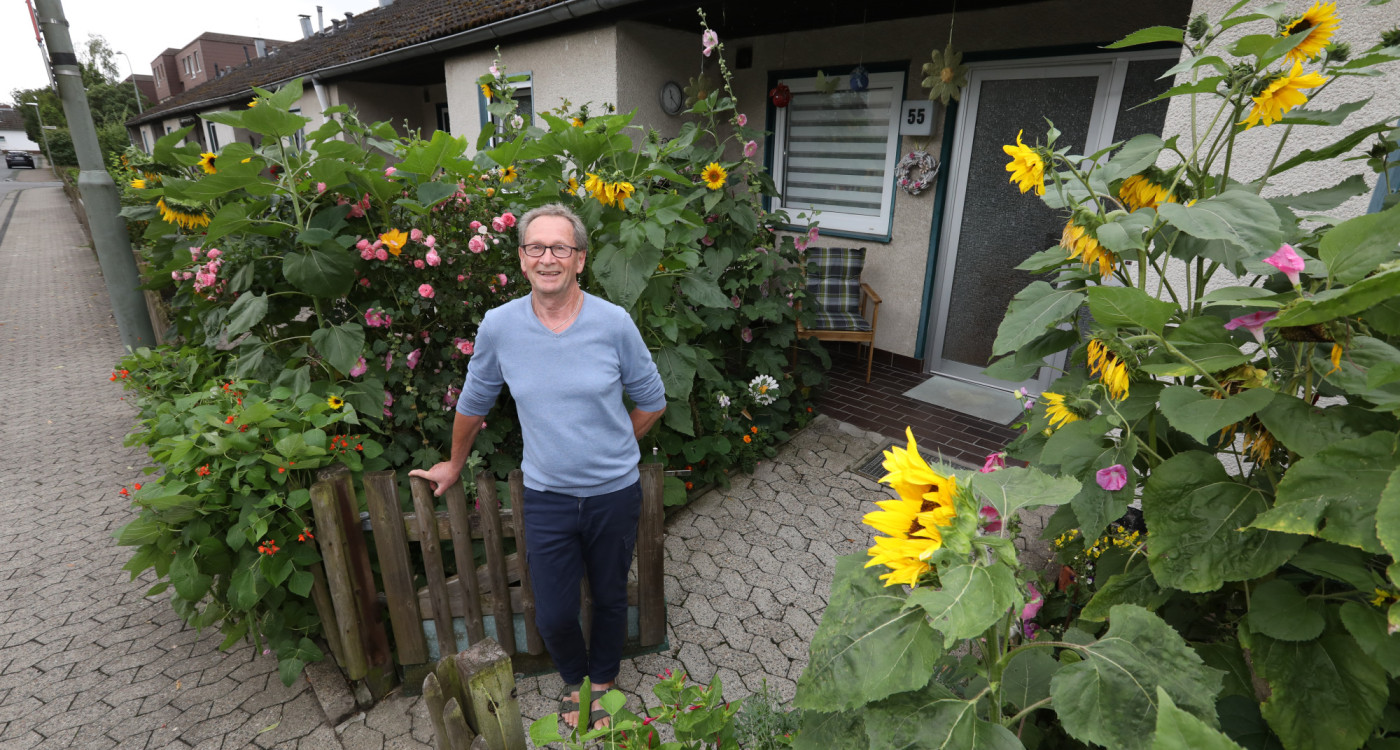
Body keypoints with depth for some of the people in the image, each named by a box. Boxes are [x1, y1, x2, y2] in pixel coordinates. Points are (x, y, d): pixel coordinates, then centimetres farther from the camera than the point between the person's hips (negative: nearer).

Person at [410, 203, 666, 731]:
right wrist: (455, 465, 19)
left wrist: (610, 451, 7)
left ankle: (603, 680, 48)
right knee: (554, 616, 9)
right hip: (547, 496, 1)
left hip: (614, 493, 0)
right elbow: (473, 403, 8)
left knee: (610, 598, 18)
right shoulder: (498, 326, -9)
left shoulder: (614, 322, -13)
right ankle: (574, 679, 44)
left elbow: (651, 401, 1)